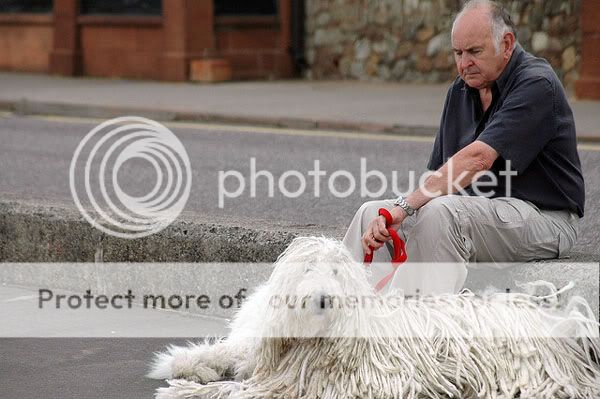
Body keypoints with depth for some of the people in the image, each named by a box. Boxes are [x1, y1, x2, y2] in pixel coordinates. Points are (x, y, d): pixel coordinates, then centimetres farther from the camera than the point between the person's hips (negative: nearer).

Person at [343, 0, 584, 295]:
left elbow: (477, 159, -27)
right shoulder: (460, 91, 12)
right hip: (480, 208, 9)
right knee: (372, 213, -3)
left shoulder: (536, 84, -16)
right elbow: (440, 169, 11)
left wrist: (405, 206, -32)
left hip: (542, 215, -8)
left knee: (440, 213, -34)